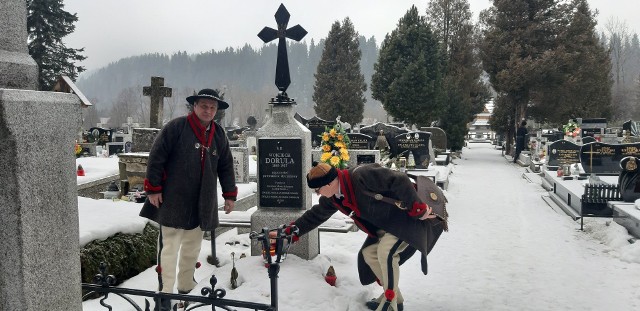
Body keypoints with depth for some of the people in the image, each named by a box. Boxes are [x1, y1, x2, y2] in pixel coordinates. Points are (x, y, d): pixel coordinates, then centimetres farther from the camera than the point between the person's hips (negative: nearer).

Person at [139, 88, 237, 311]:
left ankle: (186, 287, 30)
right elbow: (156, 157, -8)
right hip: (173, 200, -5)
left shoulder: (219, 134, 9)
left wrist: (230, 194, 13)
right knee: (169, 246, -5)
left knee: (193, 247, 15)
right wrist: (153, 188, -9)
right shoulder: (176, 127, -8)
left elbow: (226, 166, 15)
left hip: (202, 203, 6)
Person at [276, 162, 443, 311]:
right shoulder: (332, 198, -2)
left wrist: (417, 208, -27)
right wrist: (291, 231, 13)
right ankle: (393, 295, 20)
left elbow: (400, 181, -31)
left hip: (409, 217, -9)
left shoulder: (363, 175, -31)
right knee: (369, 253, 7)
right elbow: (315, 215, 13)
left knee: (386, 251, -24)